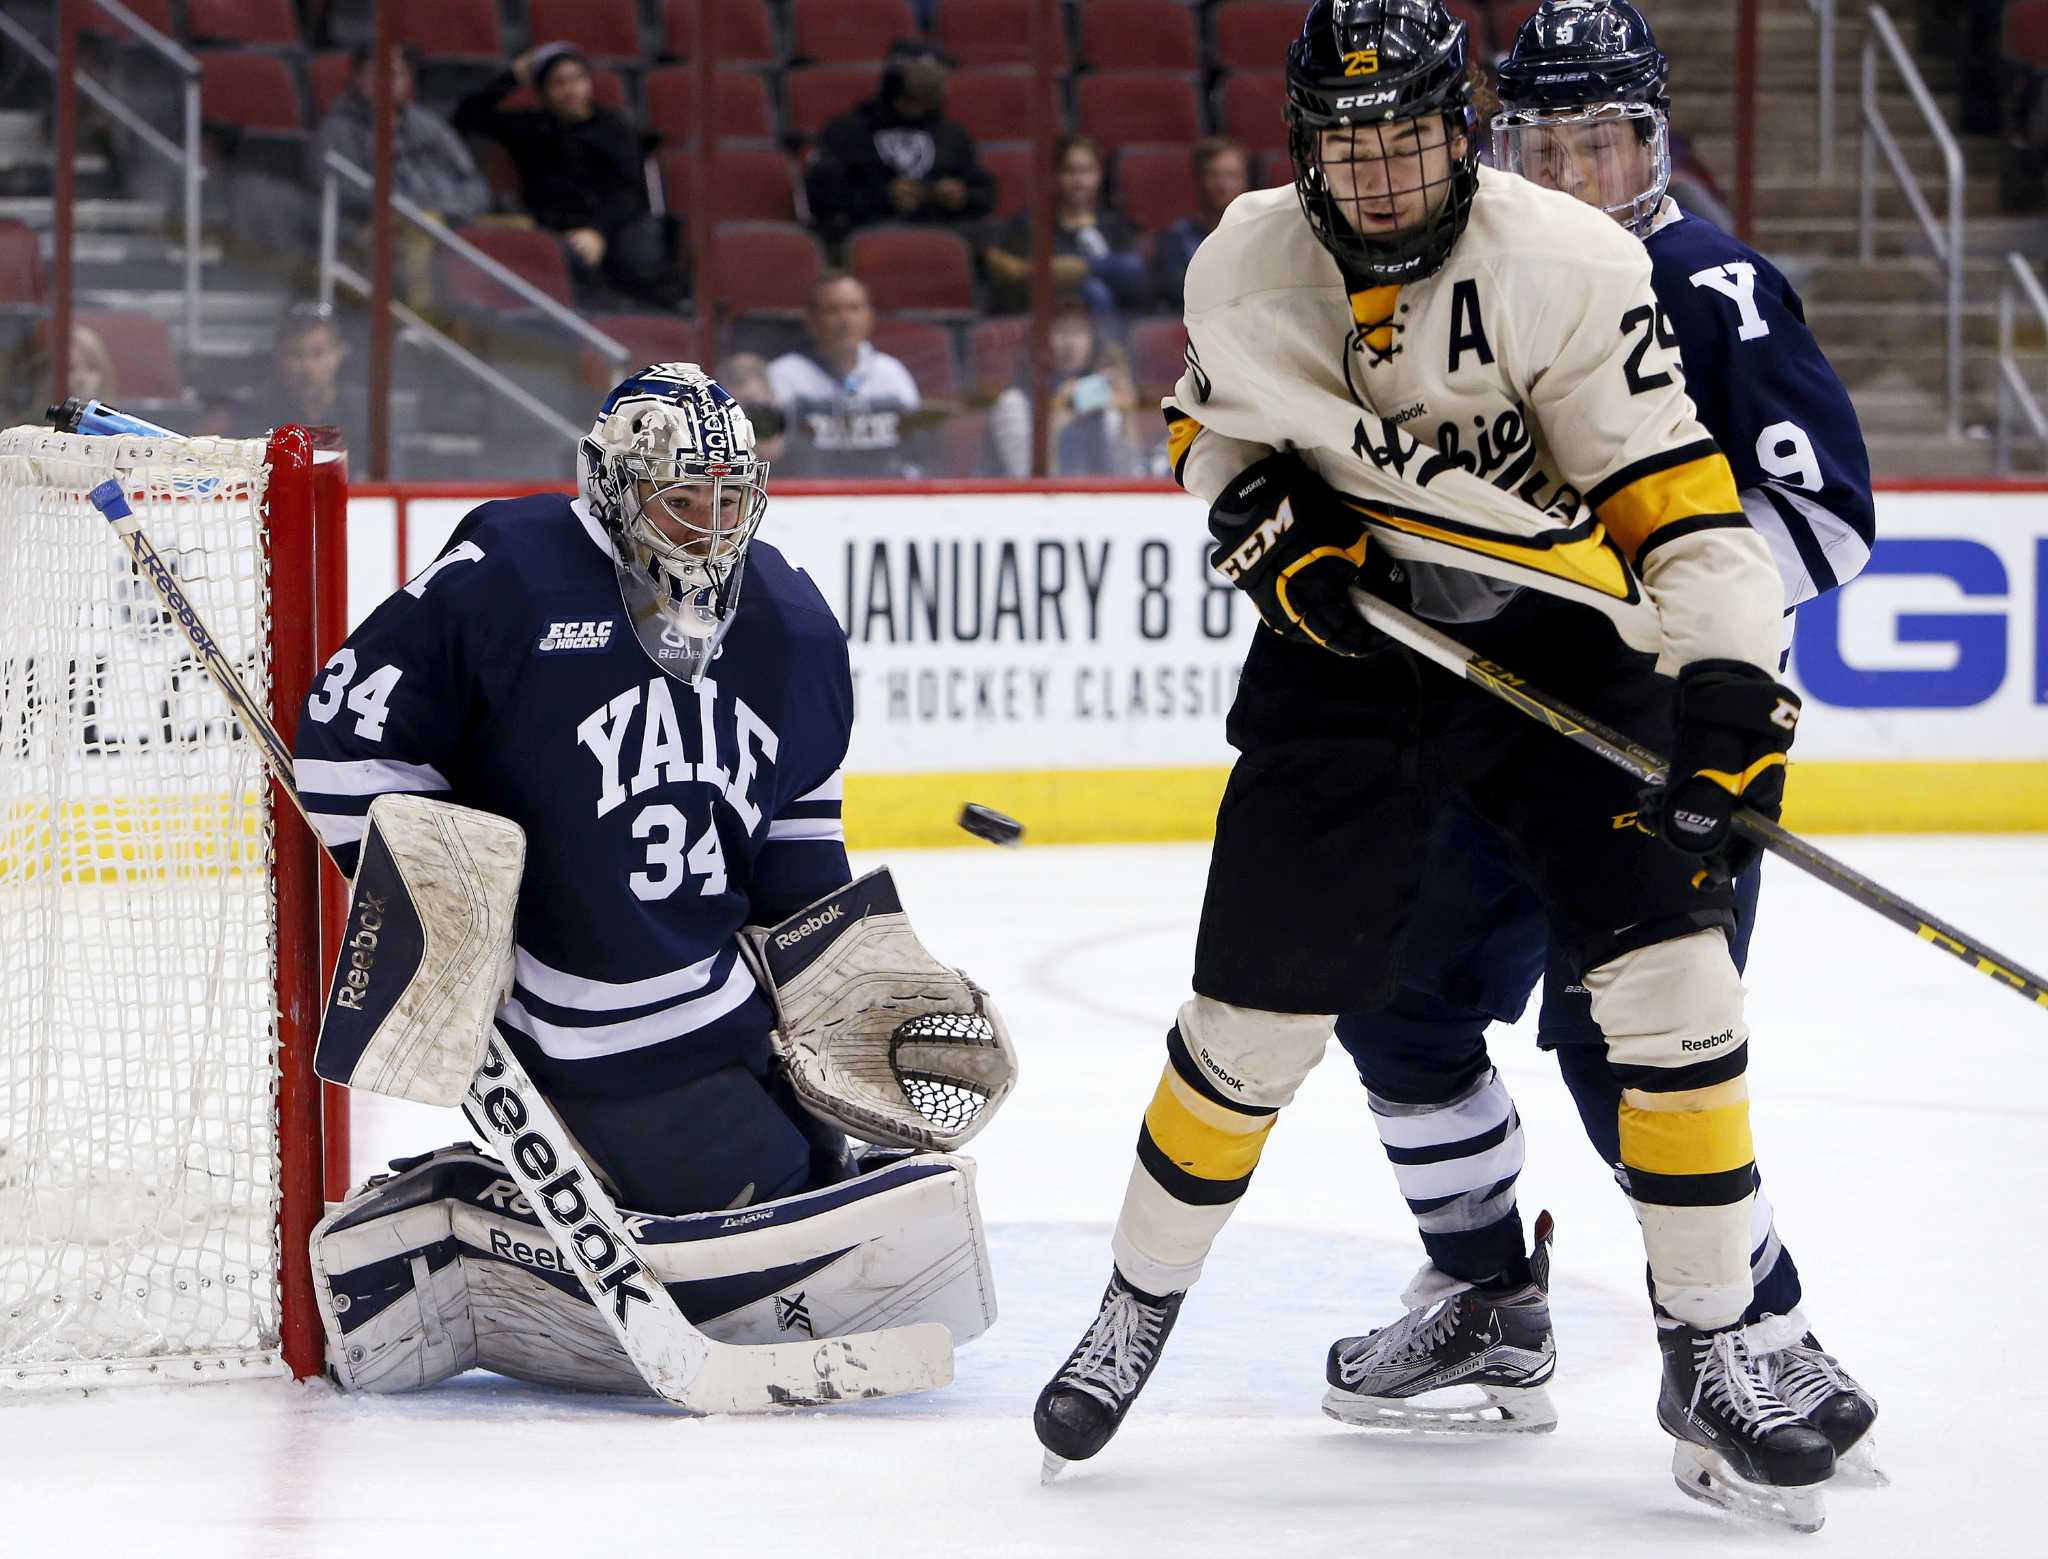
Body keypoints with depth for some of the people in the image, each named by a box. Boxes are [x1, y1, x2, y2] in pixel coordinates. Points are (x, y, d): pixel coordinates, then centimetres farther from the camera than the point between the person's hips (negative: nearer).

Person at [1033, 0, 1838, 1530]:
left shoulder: (1572, 268, -18)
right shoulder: (1247, 264, -6)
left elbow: (1678, 502, -20)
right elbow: (1216, 429, 13)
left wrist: (1730, 691, -33)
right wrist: (1265, 524, -8)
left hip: (1556, 647, -2)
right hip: (1348, 647, 2)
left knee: (1667, 980, -14)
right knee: (1257, 1011, 2)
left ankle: (1712, 1360, -3)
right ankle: (1142, 1302, 26)